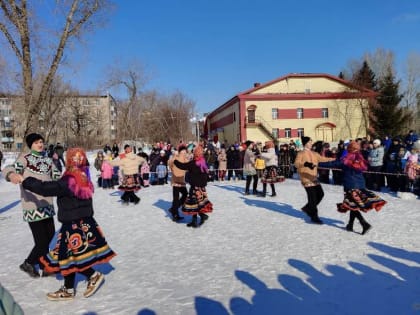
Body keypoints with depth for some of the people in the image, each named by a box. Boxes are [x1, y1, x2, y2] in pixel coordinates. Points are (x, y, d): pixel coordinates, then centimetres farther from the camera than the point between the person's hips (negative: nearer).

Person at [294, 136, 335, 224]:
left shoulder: (314, 154, 13)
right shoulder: (301, 153, -8)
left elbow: (323, 159, 18)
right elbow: (296, 164, -20)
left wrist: (335, 159, 15)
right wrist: (305, 164, -37)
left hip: (314, 178, 8)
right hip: (306, 178, -8)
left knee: (320, 194, 8)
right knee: (312, 197, -6)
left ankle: (308, 208, 26)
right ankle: (314, 217, 5)